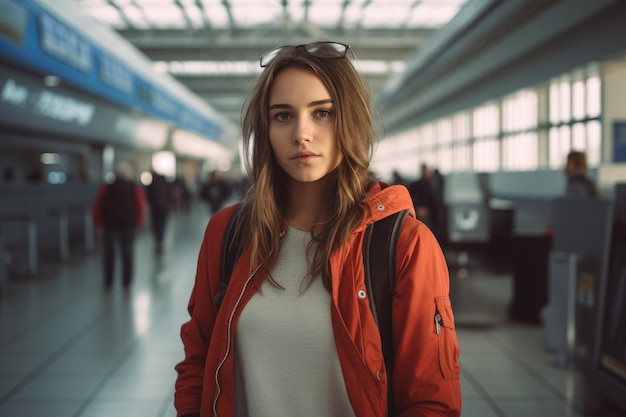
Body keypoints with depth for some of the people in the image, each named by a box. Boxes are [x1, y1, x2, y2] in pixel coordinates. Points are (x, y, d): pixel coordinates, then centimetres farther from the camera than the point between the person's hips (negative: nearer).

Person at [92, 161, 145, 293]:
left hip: (110, 226, 0)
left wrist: (99, 225, 6)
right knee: (127, 255, 7)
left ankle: (108, 283, 16)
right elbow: (141, 208, -2)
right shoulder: (136, 190, 0)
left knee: (109, 255, 12)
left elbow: (98, 207, -2)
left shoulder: (106, 188, 0)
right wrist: (136, 224, 10)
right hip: (128, 227, 0)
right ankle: (127, 285, 7)